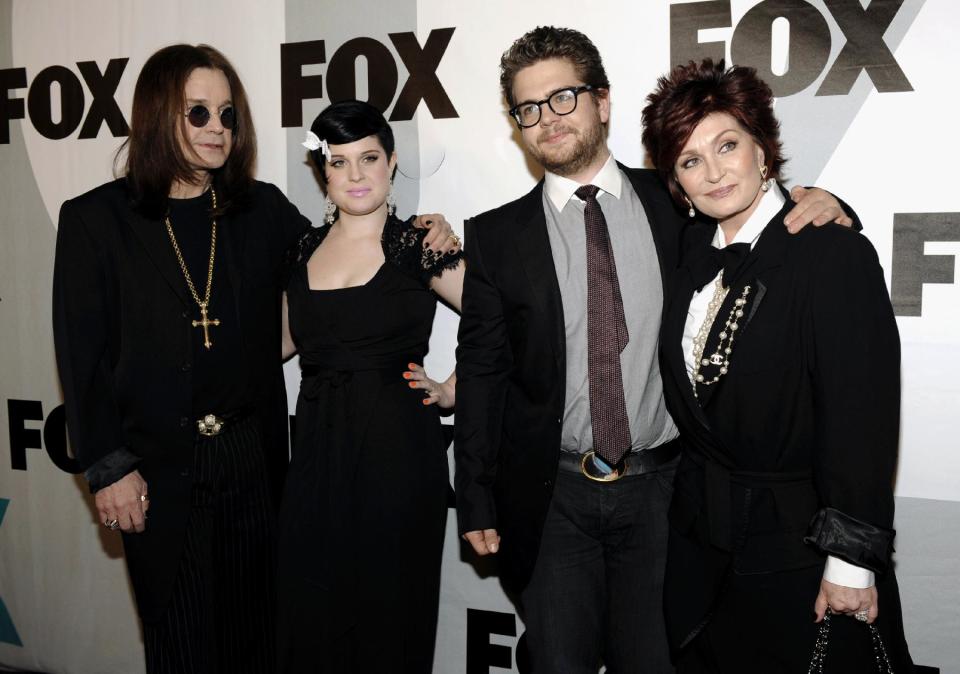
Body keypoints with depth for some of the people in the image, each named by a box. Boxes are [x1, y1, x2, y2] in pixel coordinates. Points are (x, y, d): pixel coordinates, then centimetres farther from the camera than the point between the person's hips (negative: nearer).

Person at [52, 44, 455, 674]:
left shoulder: (263, 210, 3)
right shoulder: (96, 219, -3)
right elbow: (83, 353, -4)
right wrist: (109, 469, -7)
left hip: (252, 463, 2)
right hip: (157, 475, -2)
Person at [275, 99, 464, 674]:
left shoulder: (418, 247, -5)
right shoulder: (303, 250, 9)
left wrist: (451, 392, -4)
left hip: (395, 452, -4)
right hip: (318, 450, 4)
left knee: (388, 615, 8)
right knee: (311, 617, 11)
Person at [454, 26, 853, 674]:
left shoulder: (674, 202, 1)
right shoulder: (495, 235, 0)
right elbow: (481, 372, 1)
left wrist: (821, 205, -10)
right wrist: (477, 503, 0)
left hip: (661, 488, 1)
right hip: (553, 498, 0)